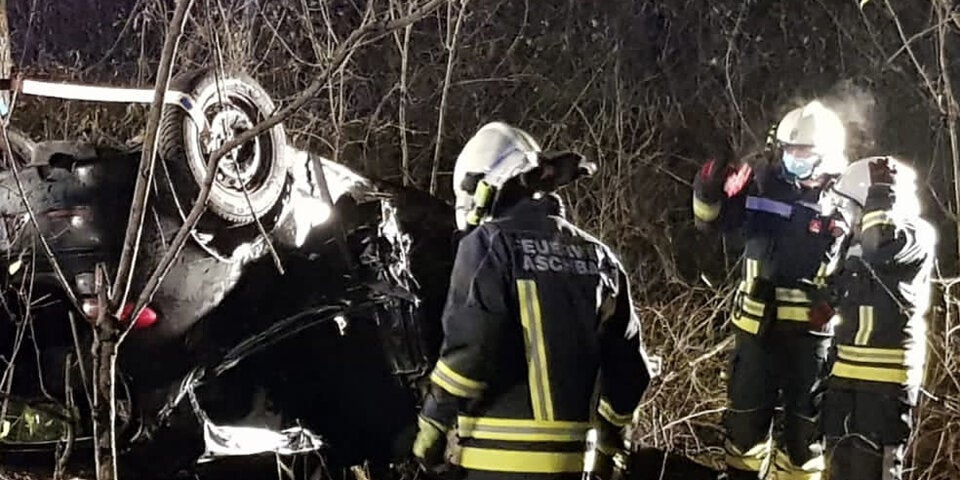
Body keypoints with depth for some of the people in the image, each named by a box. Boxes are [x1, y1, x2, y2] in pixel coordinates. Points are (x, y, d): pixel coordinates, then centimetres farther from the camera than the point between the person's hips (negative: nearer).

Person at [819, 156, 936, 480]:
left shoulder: (917, 236, -10)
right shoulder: (859, 242, 13)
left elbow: (882, 250, -33)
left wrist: (881, 191, -24)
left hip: (889, 374, -8)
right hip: (846, 371, 8)